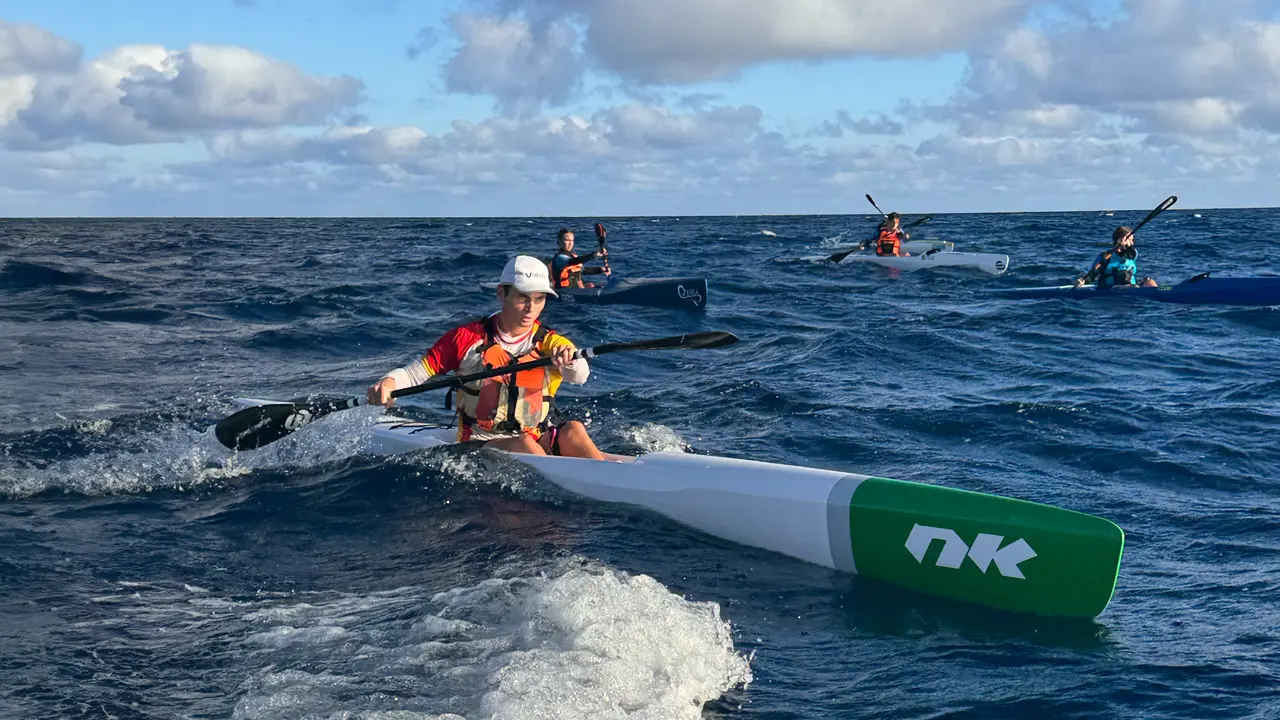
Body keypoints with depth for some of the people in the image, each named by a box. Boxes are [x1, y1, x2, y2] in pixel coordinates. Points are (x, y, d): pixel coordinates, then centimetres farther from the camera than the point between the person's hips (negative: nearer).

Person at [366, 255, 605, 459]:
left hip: (539, 442, 2)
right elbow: (416, 373, 2)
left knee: (573, 430, -27)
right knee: (525, 444, -32)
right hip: (479, 446, -2)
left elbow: (580, 376, -16)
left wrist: (569, 359, -40)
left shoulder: (549, 343, 4)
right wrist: (389, 382, -20)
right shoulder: (467, 338, 0)